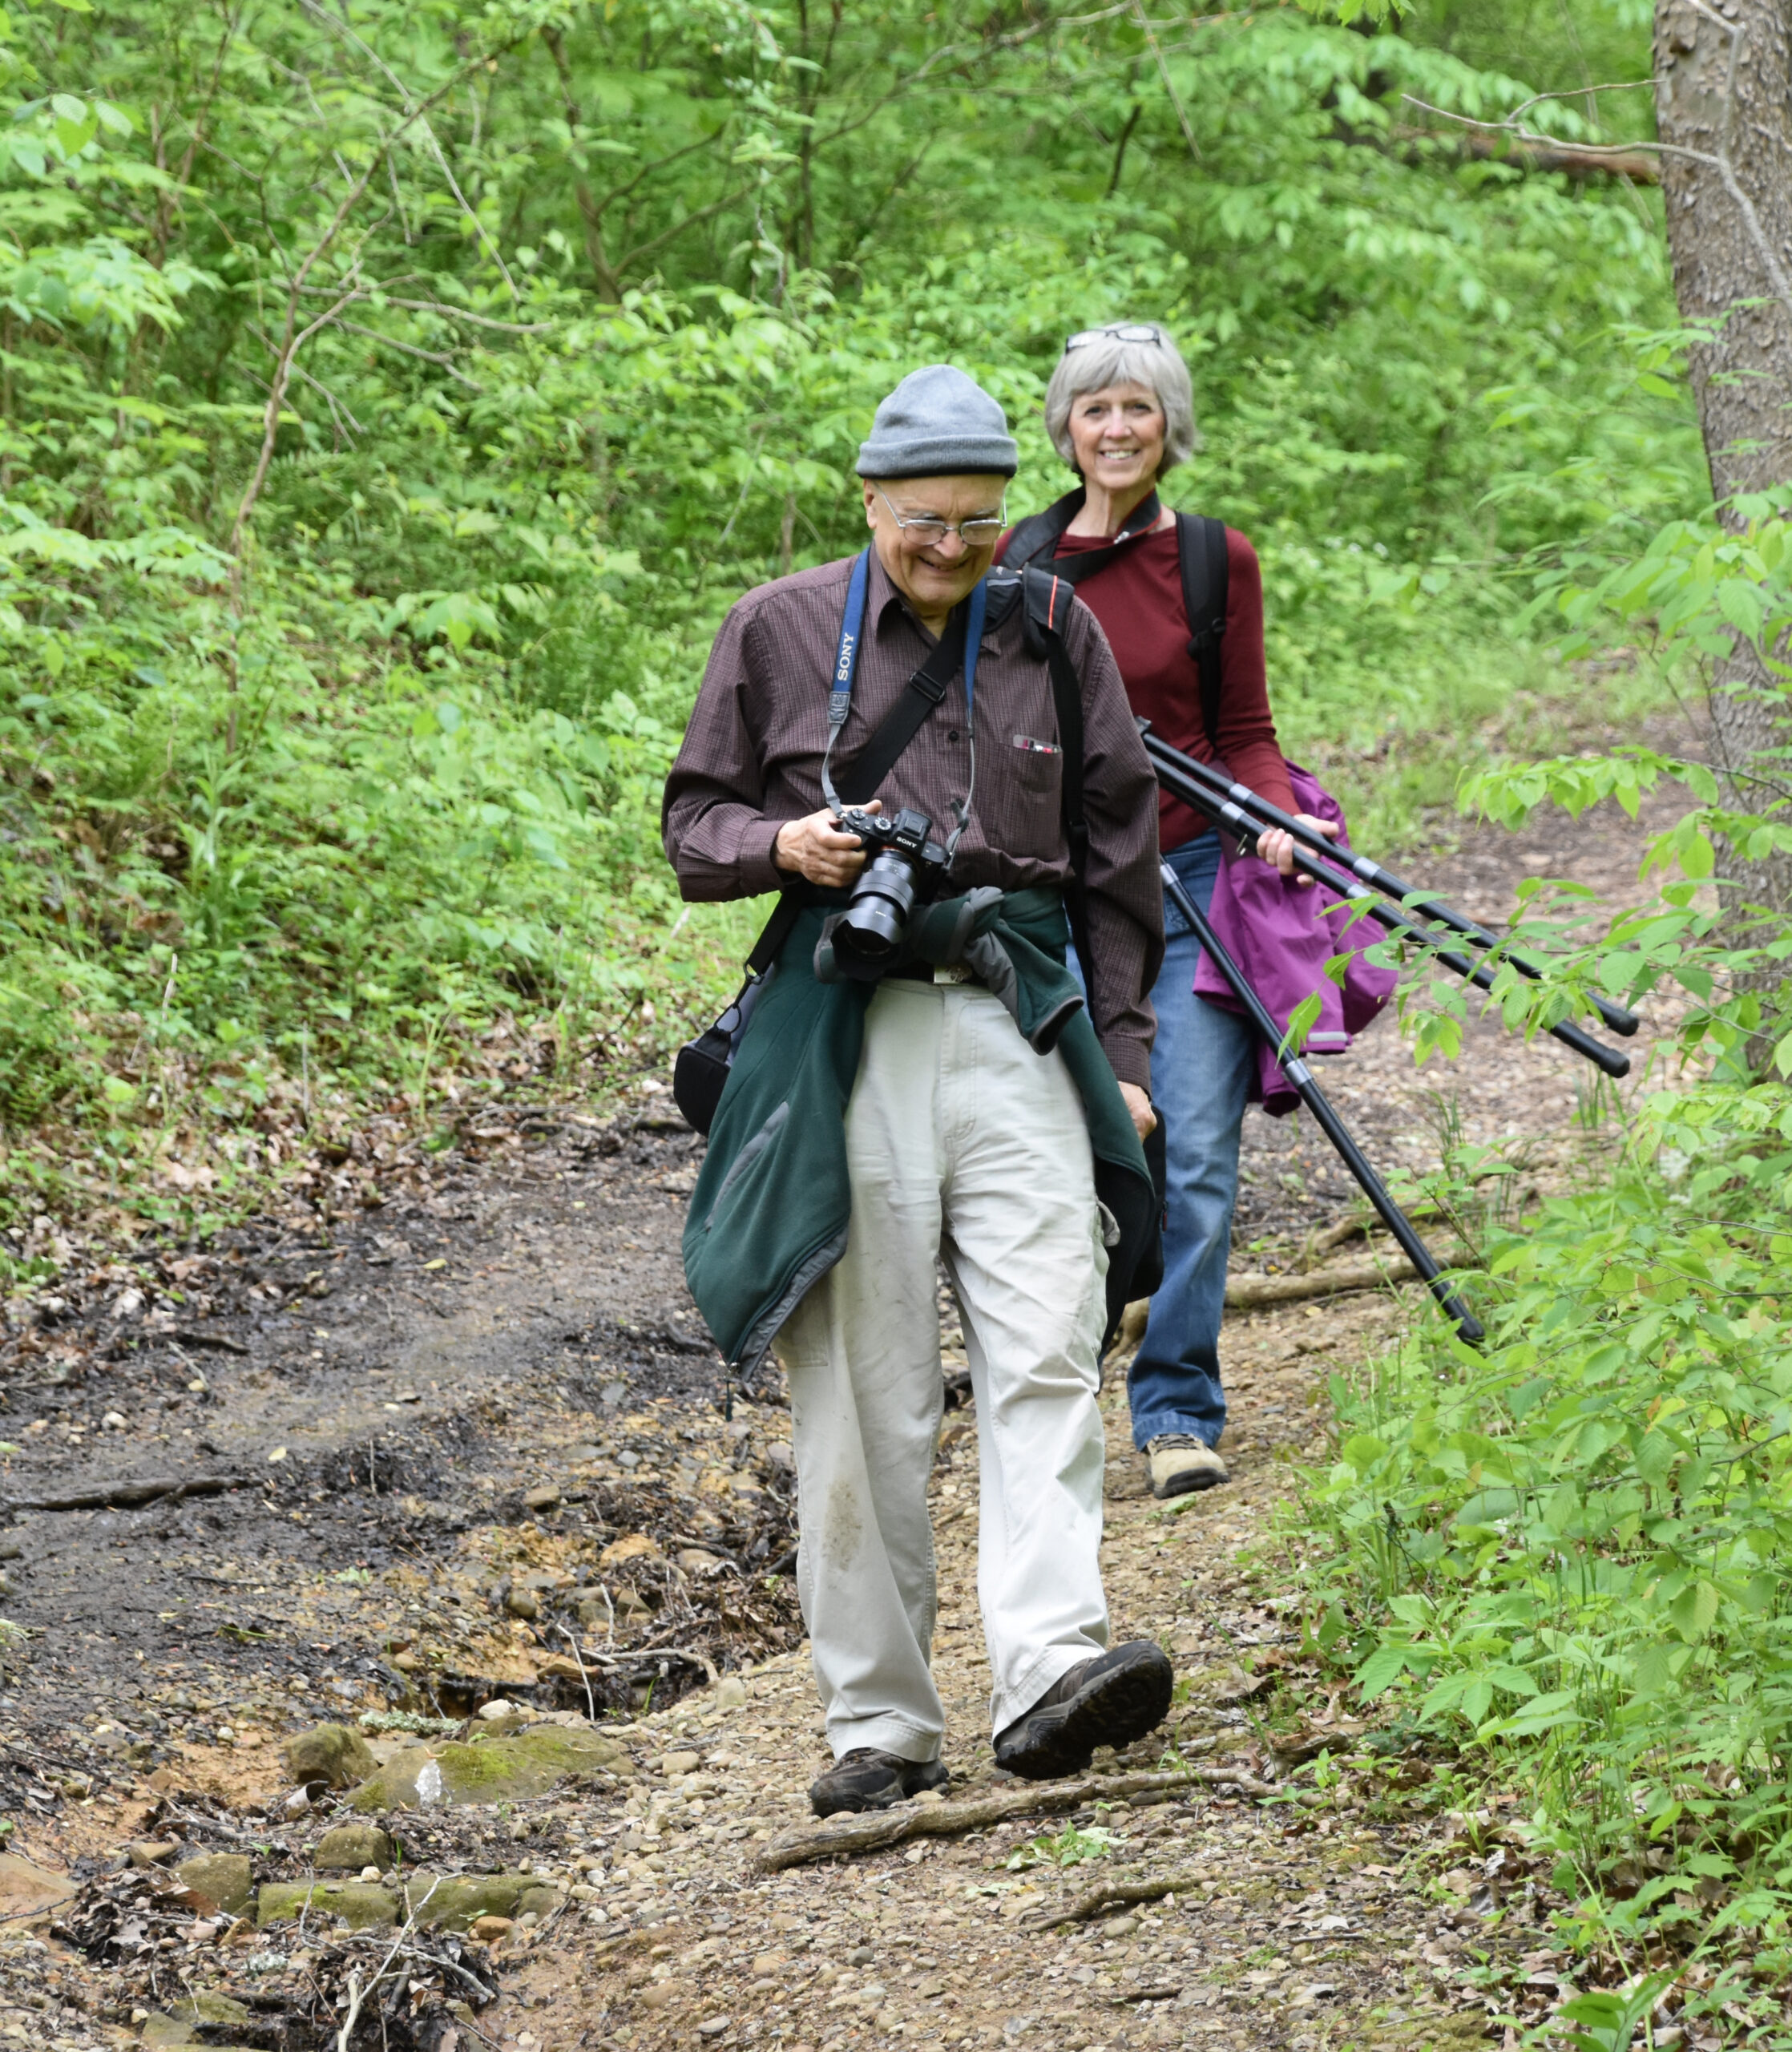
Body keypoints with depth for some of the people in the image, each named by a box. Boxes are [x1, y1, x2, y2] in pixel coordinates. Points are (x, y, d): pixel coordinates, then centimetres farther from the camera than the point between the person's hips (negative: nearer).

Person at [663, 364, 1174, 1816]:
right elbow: (694, 825, 11)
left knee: (1047, 1354, -14)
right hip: (845, 1032, -1)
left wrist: (1124, 1055, 11)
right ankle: (881, 1721, 5)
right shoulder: (781, 631, 6)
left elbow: (1121, 859, 16)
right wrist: (783, 846, -12)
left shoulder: (1055, 636, 11)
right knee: (866, 1393, -1)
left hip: (1020, 1027, 1)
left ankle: (1050, 1668, -22)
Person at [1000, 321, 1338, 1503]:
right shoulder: (1013, 566, 6)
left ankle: (1178, 1410, 0)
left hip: (1190, 880, -1)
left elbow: (1246, 732, 6)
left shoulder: (1217, 562, 3)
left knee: (1194, 1160, -8)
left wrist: (1274, 817, -12)